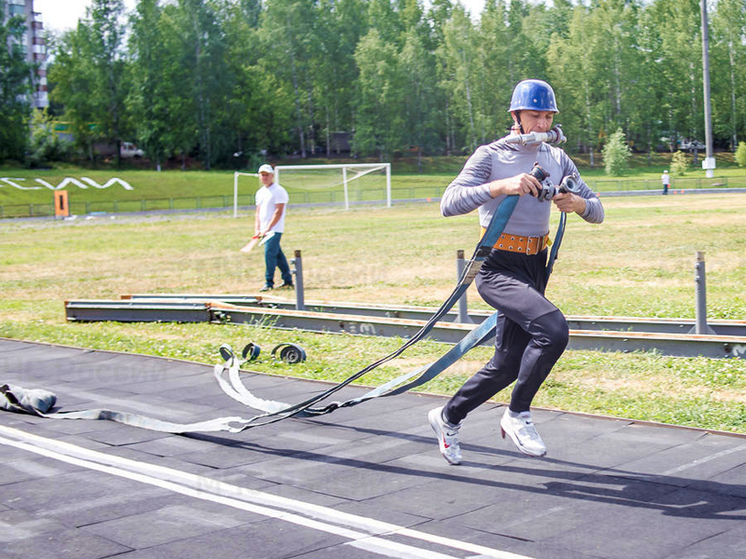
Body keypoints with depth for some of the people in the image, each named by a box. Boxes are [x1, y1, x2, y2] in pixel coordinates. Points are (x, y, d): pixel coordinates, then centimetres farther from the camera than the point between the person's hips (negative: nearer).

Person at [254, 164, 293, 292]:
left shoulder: (279, 191, -8)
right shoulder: (260, 192, 16)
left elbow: (278, 212, -15)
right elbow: (258, 212, 19)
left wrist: (268, 228, -19)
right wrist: (257, 229, 6)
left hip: (274, 230, -8)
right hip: (265, 231, 8)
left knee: (269, 253, -14)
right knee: (278, 255, 12)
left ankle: (269, 283, -10)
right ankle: (288, 280, 19)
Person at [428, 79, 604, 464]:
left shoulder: (557, 159, 11)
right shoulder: (490, 156, -6)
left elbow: (597, 212, 11)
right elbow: (449, 204, -19)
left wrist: (578, 204, -12)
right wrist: (502, 186, -31)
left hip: (536, 267, 6)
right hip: (499, 267, -6)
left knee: (509, 363, 9)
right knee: (554, 329, -27)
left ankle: (448, 417, 30)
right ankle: (518, 415, -8)